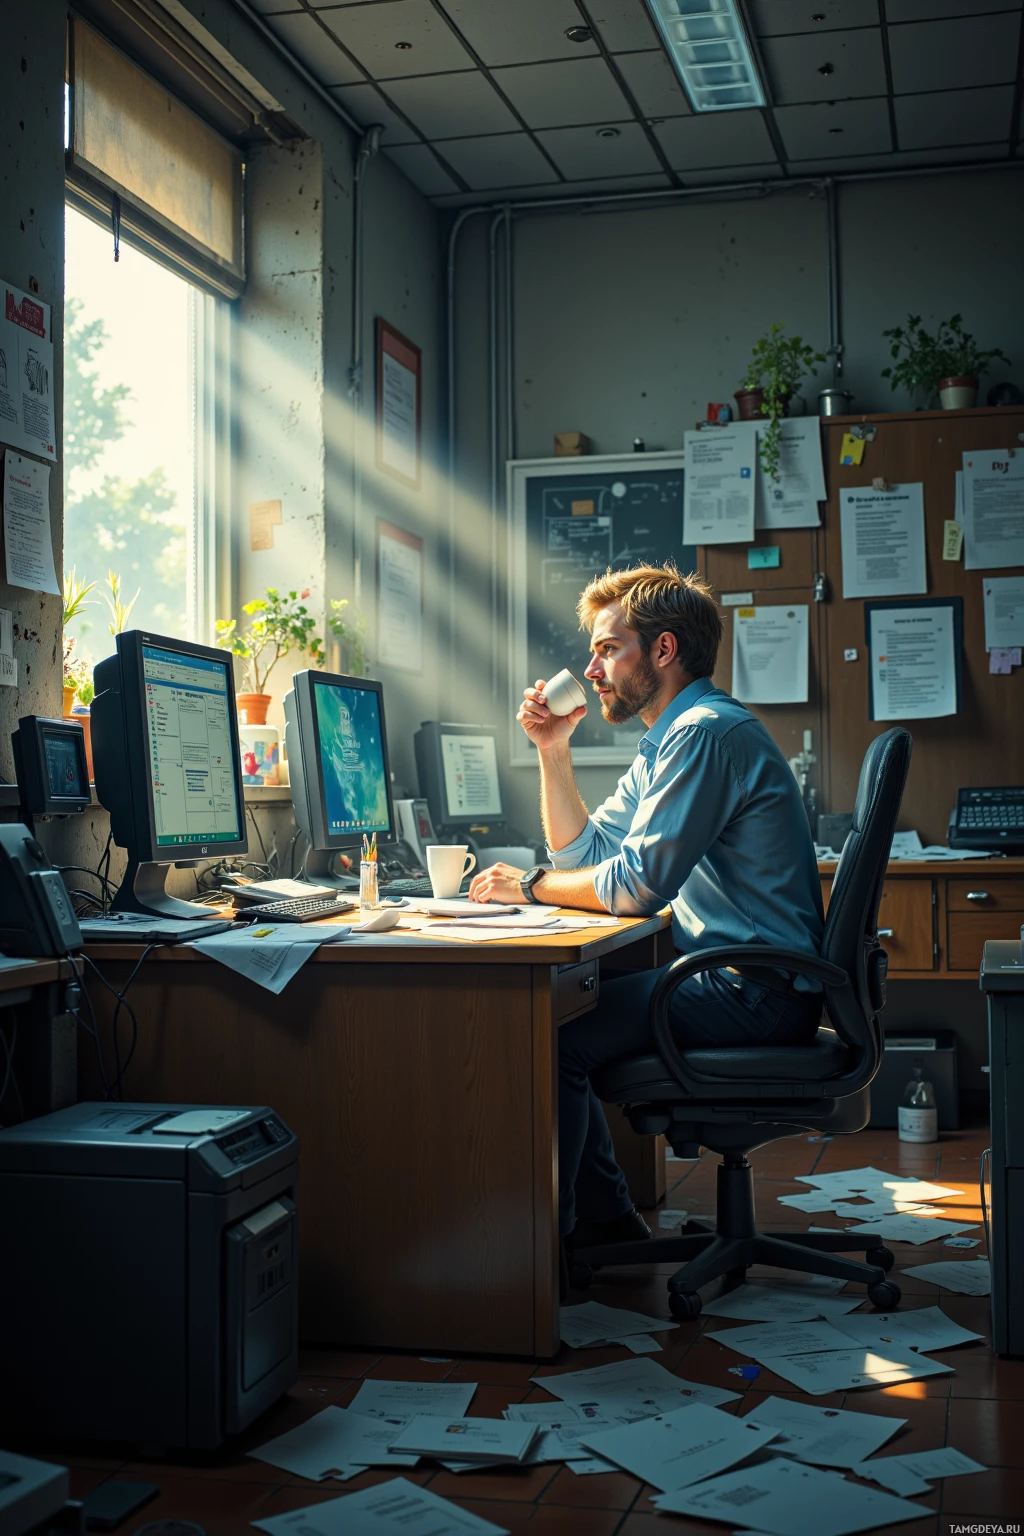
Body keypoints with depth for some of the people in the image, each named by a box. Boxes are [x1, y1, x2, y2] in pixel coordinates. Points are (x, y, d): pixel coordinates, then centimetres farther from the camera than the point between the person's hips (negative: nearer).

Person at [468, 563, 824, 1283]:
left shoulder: (708, 732, -17)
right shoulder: (669, 741, 17)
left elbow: (634, 885, -23)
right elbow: (582, 852, 20)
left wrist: (530, 886, -8)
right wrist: (554, 751, 10)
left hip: (756, 995, -11)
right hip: (734, 977, 11)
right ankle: (607, 1218, 18)